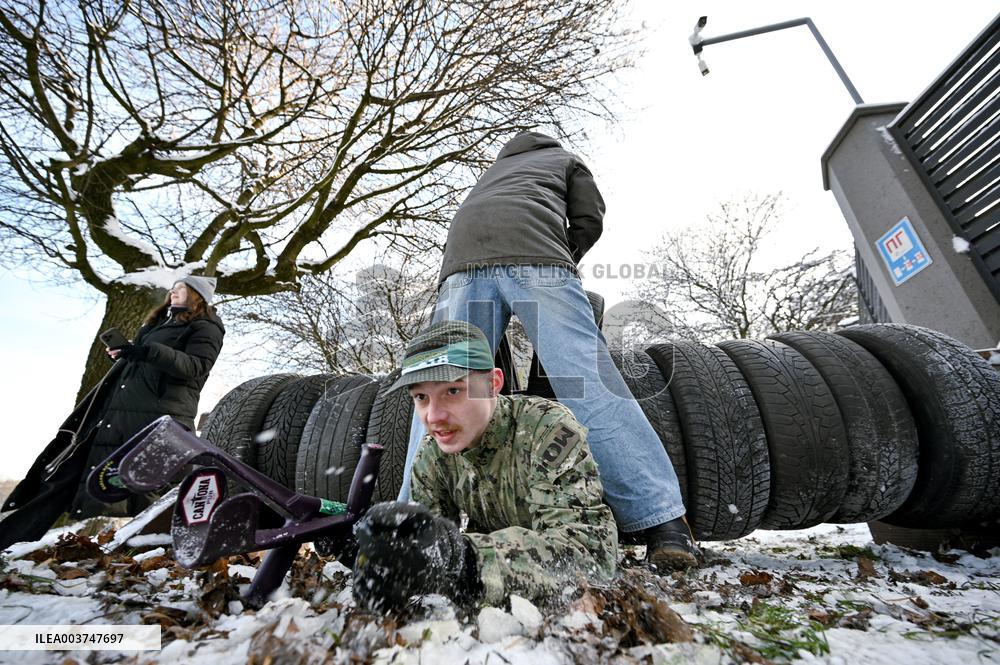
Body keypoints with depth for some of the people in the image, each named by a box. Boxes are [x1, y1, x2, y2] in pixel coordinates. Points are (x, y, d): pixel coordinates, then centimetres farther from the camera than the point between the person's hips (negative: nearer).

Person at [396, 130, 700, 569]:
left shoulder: (493, 171, 47)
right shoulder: (567, 160, 36)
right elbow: (589, 222, 18)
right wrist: (562, 262, 30)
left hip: (463, 259, 4)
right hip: (536, 254, -3)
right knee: (590, 381, -12)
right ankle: (664, 525, -14)